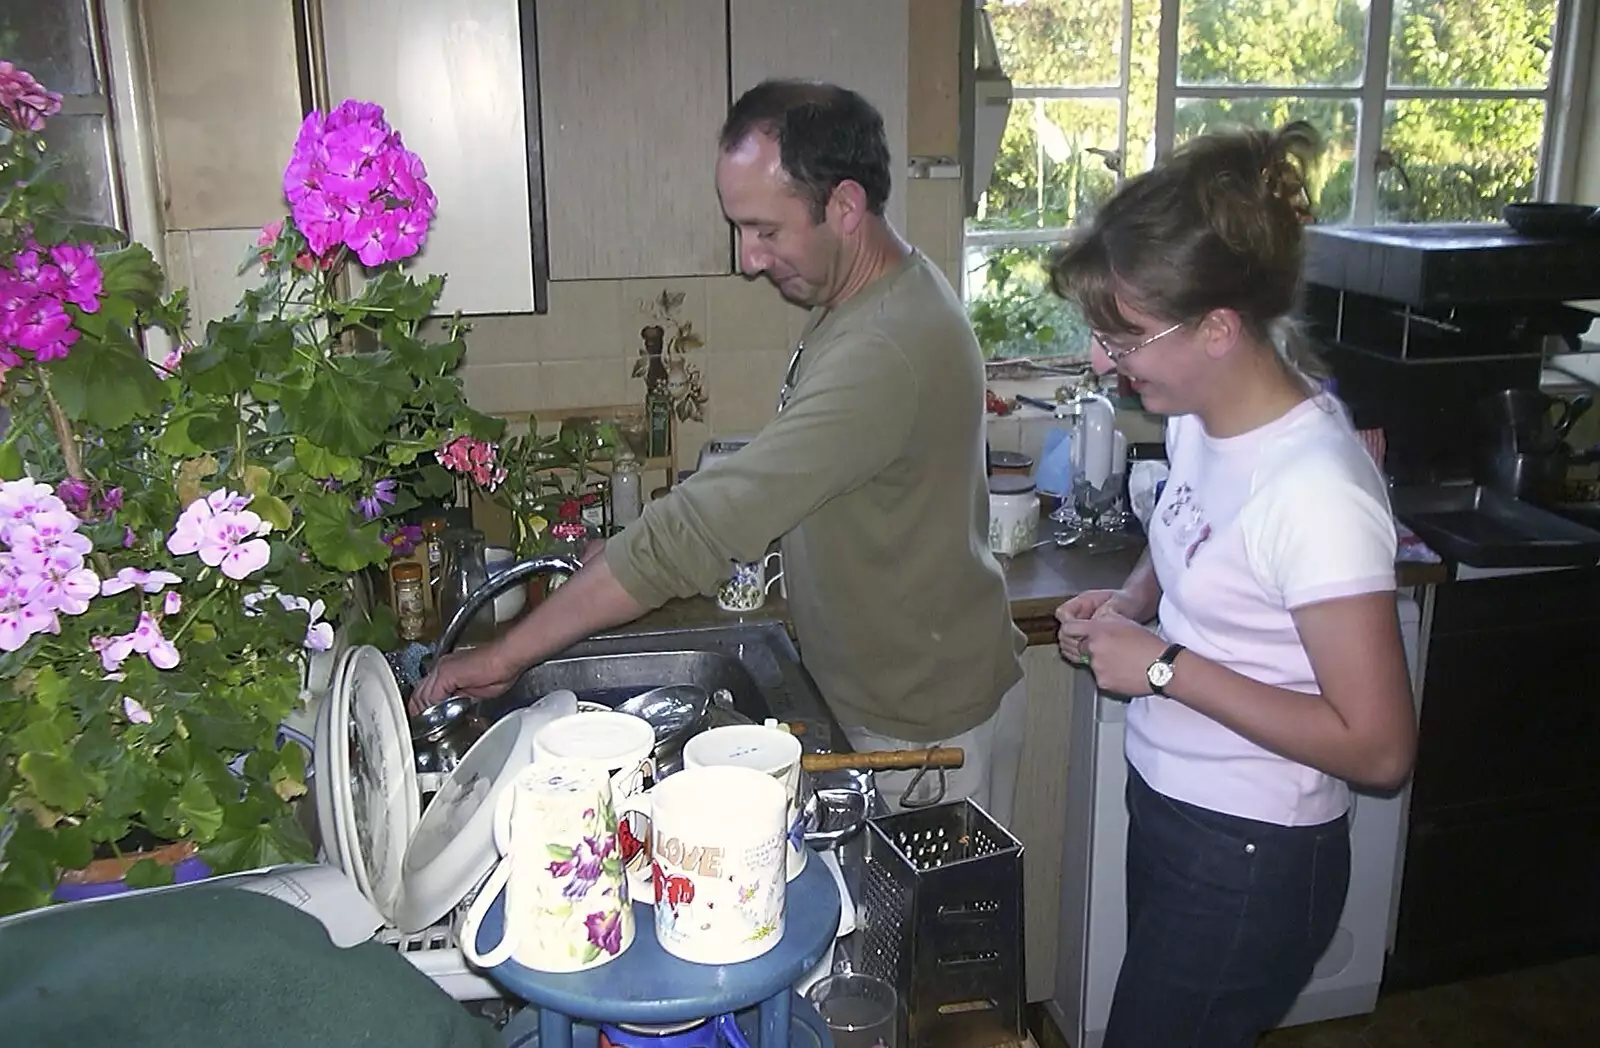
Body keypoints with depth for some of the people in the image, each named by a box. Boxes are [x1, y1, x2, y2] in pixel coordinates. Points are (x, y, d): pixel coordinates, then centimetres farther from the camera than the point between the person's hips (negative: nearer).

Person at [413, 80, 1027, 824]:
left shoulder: (884, 353, -34)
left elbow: (698, 530, -36)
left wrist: (504, 656, -30)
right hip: (884, 691, 9)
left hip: (923, 723, -8)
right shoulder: (878, 292, 0)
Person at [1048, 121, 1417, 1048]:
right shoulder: (1201, 417, -4)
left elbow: (1377, 747, -23)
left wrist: (1166, 668, -23)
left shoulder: (1315, 491, -28)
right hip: (1168, 810, 8)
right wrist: (1132, 602, -3)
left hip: (1251, 862, -8)